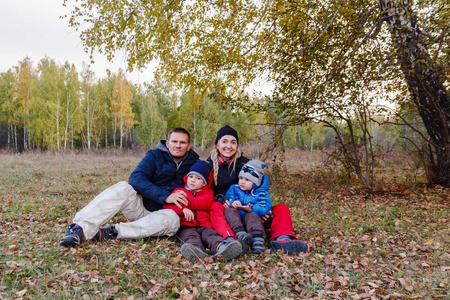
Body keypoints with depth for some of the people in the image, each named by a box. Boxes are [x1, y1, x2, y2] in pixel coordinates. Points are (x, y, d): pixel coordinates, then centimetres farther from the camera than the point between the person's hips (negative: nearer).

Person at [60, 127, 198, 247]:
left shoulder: (192, 163, 3)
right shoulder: (155, 155, -3)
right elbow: (136, 179, -17)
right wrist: (165, 196, -28)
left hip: (159, 213, 1)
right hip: (139, 206, 0)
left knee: (172, 219, -35)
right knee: (123, 188, -30)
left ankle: (111, 232, -32)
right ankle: (80, 228, -37)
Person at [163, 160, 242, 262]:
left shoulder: (207, 192, 26)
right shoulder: (179, 191, 26)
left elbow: (206, 202, -1)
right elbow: (167, 205, 9)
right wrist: (183, 209, -12)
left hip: (205, 225, 1)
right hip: (186, 226, -1)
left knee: (211, 235, -30)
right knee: (190, 236, -34)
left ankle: (220, 247, -60)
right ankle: (197, 250, -64)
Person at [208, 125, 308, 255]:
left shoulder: (246, 163, 7)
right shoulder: (210, 165, 4)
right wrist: (219, 199, -22)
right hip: (226, 213, -2)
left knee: (282, 208, -15)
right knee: (215, 208, -35)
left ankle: (281, 239, -44)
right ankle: (231, 240, -60)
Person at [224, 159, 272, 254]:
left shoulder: (261, 193, 11)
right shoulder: (234, 188, 20)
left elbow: (265, 208, -6)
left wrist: (251, 209, -25)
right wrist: (232, 203, -19)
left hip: (250, 221, -2)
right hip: (235, 221, 3)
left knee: (253, 216, -35)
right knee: (229, 211, -27)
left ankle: (258, 240, -60)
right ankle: (240, 233, -51)